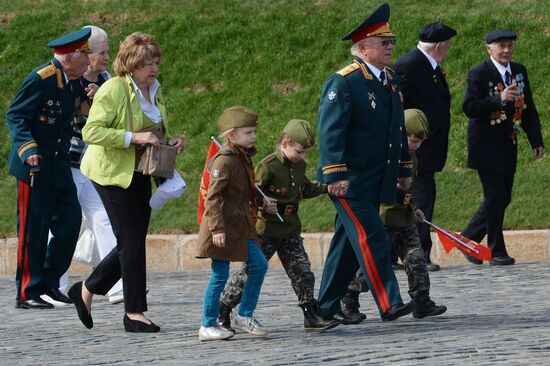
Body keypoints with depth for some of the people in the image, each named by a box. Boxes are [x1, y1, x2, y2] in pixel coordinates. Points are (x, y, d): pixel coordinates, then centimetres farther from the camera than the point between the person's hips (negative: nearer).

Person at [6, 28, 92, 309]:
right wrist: (28, 149, -29)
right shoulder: (40, 79, -15)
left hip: (59, 166, 8)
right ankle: (27, 294, 2)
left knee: (70, 221, 5)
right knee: (33, 230, -4)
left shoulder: (74, 81, 10)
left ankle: (49, 281, 19)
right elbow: (15, 116, -16)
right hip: (35, 167, -8)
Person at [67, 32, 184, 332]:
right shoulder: (113, 89, -14)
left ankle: (87, 290, 23)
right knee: (131, 241, -9)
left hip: (139, 176, 8)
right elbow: (91, 132, -21)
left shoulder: (154, 92, 12)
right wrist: (133, 137, -26)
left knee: (133, 242, 8)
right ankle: (134, 313, -3)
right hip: (112, 173, -8)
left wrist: (169, 144, 5)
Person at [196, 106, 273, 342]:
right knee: (220, 276, -4)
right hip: (224, 228, -9)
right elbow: (213, 197, -20)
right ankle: (208, 326, 5)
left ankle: (244, 316, 15)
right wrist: (217, 228, -25)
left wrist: (263, 204, 13)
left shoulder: (243, 158, 12)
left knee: (259, 265, 5)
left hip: (241, 227, 9)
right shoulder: (224, 161, -16)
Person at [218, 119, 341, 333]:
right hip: (266, 229, -7)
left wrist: (327, 188, 14)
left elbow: (305, 189, 24)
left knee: (302, 272, 1)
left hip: (290, 229, 7)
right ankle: (222, 311, 12)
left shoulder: (299, 166, 9)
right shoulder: (268, 166, -15)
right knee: (250, 271, 0)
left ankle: (312, 316, 4)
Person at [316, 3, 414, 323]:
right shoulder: (343, 82, -13)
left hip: (377, 182, 8)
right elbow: (330, 130, -18)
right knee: (371, 237, -14)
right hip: (350, 181, -8)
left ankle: (328, 306, 18)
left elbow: (399, 129, 23)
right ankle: (389, 305, -18)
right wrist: (335, 175, -24)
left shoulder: (392, 80, 14)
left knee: (349, 242, 11)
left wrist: (405, 169, 22)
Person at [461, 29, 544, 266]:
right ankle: (496, 251, -1)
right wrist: (499, 99, -30)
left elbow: (528, 108, 14)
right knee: (495, 196, -9)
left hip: (508, 146, 7)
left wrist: (536, 140, 8)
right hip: (486, 146, -7)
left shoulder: (519, 72, 11)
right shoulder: (478, 74, -9)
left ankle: (469, 239, 21)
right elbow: (469, 107, -19)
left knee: (503, 198, 7)